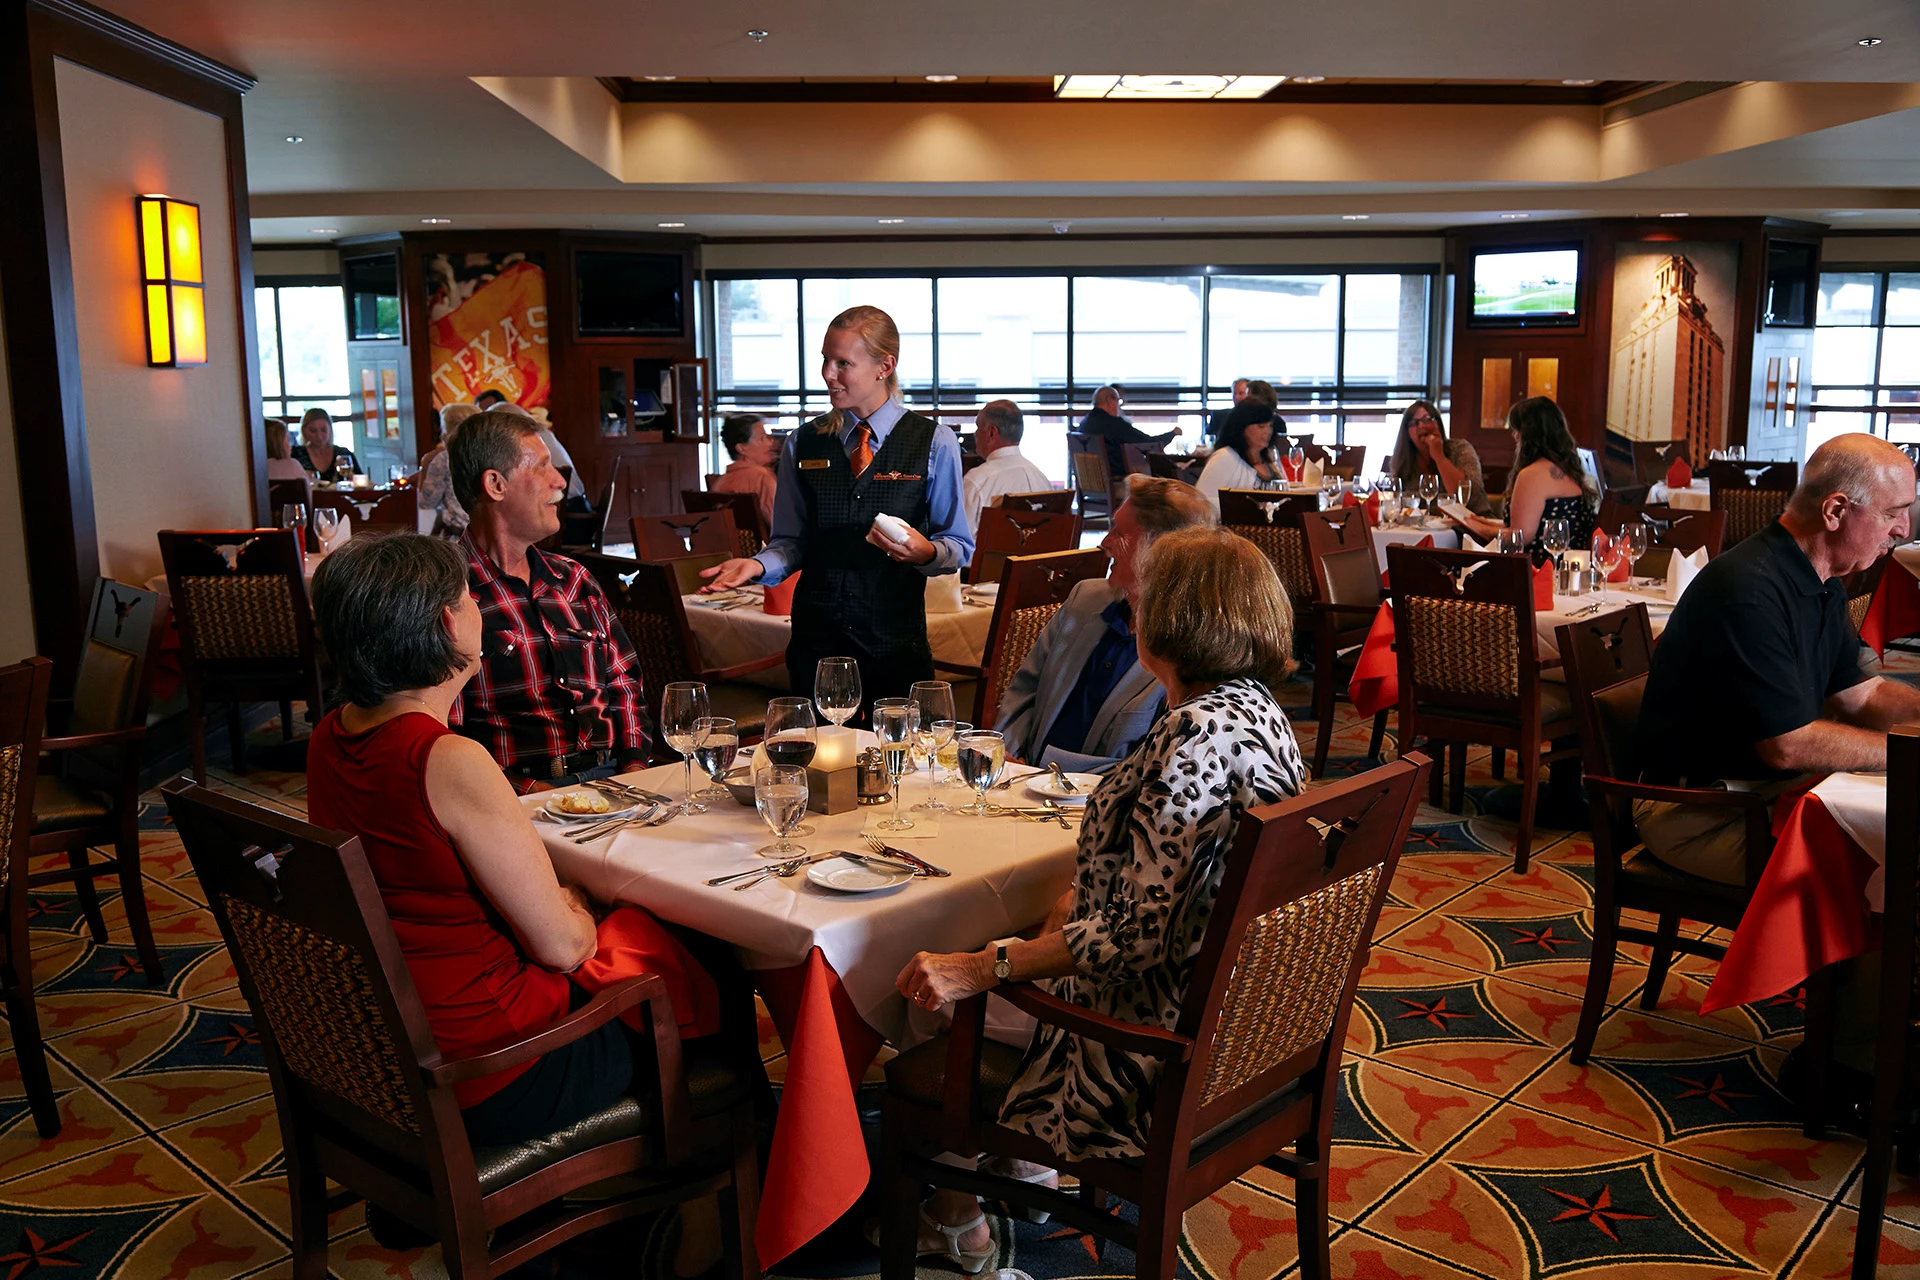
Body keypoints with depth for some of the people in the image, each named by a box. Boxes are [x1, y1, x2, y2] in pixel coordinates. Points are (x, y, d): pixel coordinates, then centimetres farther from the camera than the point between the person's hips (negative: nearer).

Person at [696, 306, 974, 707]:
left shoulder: (934, 444, 0)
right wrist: (758, 565, -12)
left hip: (896, 642, -2)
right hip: (816, 639, 2)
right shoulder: (803, 444, 8)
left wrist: (926, 552, -18)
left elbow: (960, 547, 2)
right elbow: (792, 542, 8)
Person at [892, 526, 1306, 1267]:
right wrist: (1081, 900, 6)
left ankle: (954, 1220, 33)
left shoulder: (1197, 738, -28)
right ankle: (1023, 1171, 35)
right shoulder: (1257, 710, 2)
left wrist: (980, 970, -28)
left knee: (933, 1012, 12)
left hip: (1152, 1049, -9)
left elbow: (1144, 934, -29)